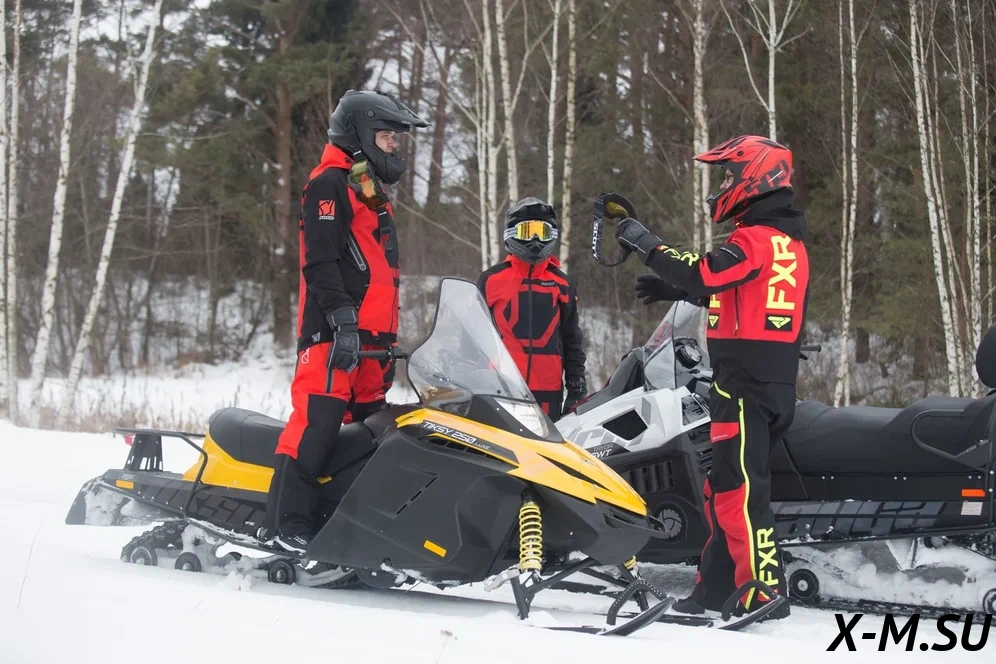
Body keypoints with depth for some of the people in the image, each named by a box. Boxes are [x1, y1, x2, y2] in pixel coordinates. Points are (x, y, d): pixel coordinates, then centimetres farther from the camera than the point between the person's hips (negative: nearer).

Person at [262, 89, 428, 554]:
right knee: (317, 420, -16)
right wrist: (343, 320, -23)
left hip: (371, 337, 10)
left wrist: (388, 341, 25)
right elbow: (320, 261, -15)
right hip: (334, 332, -10)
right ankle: (286, 524, -18)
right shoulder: (330, 184, -5)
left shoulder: (371, 190, 26)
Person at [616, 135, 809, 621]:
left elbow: (705, 273, -25)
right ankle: (714, 589, 18)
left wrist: (645, 243, -14)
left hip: (743, 383, -10)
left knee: (738, 488, -11)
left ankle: (764, 593, -14)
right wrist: (678, 290, 25)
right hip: (777, 382, 10)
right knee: (725, 485, 14)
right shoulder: (790, 242, 18)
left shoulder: (755, 239, -12)